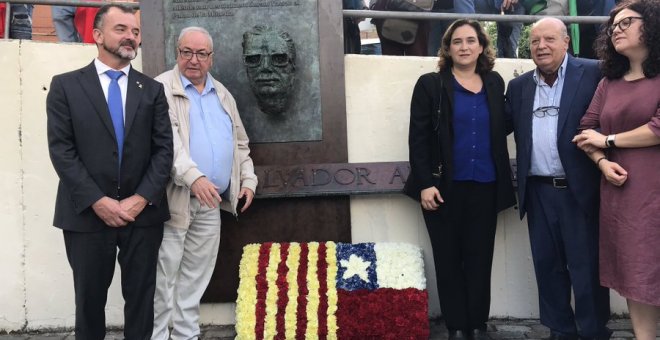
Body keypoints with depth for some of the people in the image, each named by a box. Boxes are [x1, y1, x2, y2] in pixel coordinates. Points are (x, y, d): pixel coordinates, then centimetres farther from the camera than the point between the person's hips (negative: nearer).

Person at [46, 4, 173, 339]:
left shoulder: (152, 89, 8)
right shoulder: (66, 85, 2)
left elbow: (164, 148, 1)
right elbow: (61, 150, -5)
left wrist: (142, 198, -11)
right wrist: (98, 201, -13)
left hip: (143, 213, 1)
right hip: (87, 214, -1)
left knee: (141, 296, 10)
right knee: (89, 297, 12)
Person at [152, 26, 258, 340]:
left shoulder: (223, 95, 16)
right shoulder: (162, 89, -5)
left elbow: (240, 143, 21)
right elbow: (167, 141, -18)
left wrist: (248, 180, 10)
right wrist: (194, 177, -30)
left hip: (211, 203, 6)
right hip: (174, 199, -5)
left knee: (195, 279, 13)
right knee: (163, 278, 1)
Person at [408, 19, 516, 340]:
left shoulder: (495, 83, 9)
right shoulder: (430, 84, -1)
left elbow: (501, 130, 16)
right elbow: (418, 138, -6)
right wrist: (425, 184, -12)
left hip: (485, 187, 3)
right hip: (445, 187, -2)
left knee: (480, 258, 9)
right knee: (449, 260, 6)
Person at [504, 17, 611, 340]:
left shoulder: (593, 73, -2)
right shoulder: (518, 86, 11)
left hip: (580, 189, -4)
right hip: (538, 192, 4)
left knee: (586, 266, 5)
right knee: (547, 265, 13)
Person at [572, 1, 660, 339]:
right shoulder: (608, 83, 15)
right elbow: (586, 129, 11)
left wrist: (608, 139, -3)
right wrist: (602, 162, -8)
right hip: (620, 190, 5)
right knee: (632, 269, 8)